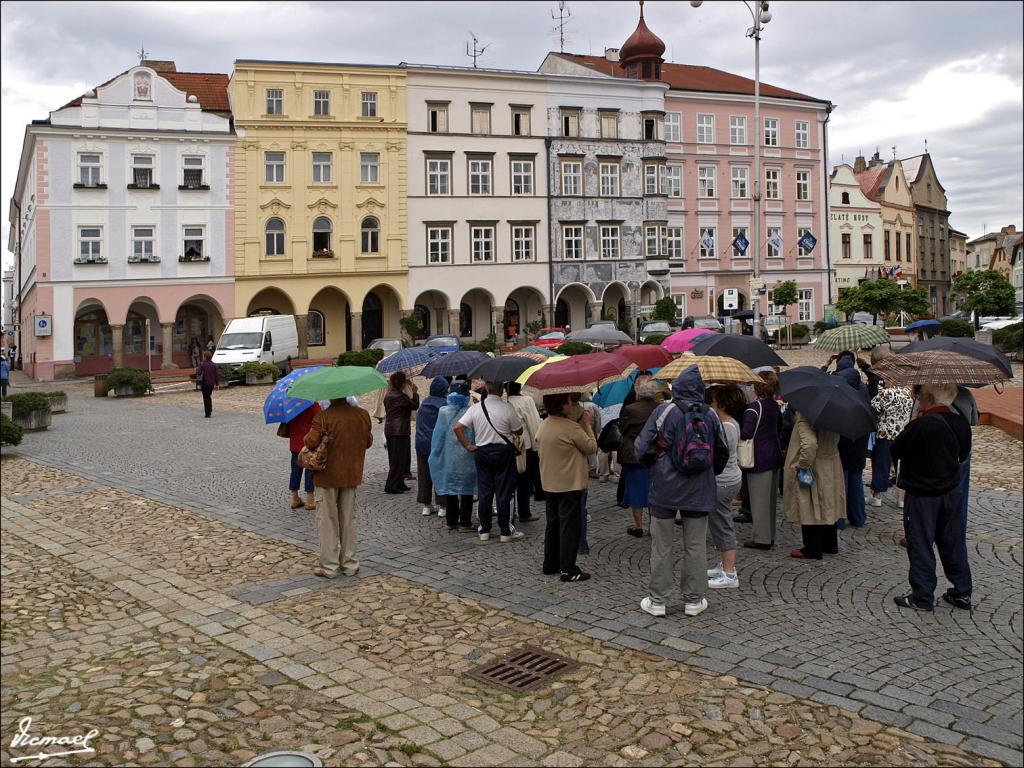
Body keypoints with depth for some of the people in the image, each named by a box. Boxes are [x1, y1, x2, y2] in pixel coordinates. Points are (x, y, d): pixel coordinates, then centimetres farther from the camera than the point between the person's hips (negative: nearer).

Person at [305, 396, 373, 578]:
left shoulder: (323, 416, -18)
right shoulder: (362, 415, -3)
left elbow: (311, 442, -21)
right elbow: (369, 441, 7)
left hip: (328, 476, -4)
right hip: (352, 475, 4)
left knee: (327, 521, 6)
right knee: (349, 520, 15)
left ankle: (329, 567, 10)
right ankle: (350, 564, 21)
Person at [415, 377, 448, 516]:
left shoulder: (424, 403, 4)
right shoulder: (445, 403, -10)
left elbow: (418, 422, 12)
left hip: (422, 444, 4)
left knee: (424, 474, 10)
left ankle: (426, 505, 15)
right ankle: (441, 506, 4)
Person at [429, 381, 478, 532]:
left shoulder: (443, 412, -7)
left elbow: (438, 436, -1)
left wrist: (436, 455, 10)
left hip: (448, 458, 2)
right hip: (466, 458, -2)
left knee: (449, 486, 14)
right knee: (466, 490, 6)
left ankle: (451, 521, 21)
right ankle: (465, 523, 7)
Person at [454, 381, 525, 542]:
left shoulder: (475, 408, -1)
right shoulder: (507, 408, -12)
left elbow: (458, 428, -5)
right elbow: (519, 431, -2)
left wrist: (468, 446, 1)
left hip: (481, 452, 4)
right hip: (503, 451, -4)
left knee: (484, 491, 10)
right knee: (504, 492, 3)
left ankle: (484, 530, 16)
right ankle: (506, 531, 7)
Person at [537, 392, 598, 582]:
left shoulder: (544, 425, 4)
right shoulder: (571, 427, -20)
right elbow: (592, 447, -11)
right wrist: (587, 424, -1)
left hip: (549, 484, 8)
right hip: (570, 484, -8)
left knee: (553, 524, 17)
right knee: (569, 526, -2)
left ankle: (550, 564, 24)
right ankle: (568, 569, 0)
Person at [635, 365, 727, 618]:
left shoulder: (664, 411, -11)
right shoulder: (710, 416, 0)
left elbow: (640, 447, -12)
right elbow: (722, 451, 12)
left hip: (665, 489, -2)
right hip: (699, 491, 3)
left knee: (661, 546, 7)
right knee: (695, 546, 11)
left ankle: (657, 601, 13)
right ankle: (694, 601, 19)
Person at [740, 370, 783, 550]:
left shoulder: (754, 407, -17)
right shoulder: (775, 406, 8)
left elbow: (746, 433, -22)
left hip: (760, 459, -8)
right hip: (775, 455, 8)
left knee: (759, 499, -1)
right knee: (771, 498, 14)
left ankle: (761, 538, 4)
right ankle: (770, 536, 22)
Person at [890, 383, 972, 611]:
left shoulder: (921, 426, -25)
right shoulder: (960, 423, -2)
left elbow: (896, 451, -14)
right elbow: (963, 454, 11)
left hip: (921, 496, -6)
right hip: (951, 492, 7)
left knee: (921, 545, 5)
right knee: (953, 543, 17)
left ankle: (922, 598, 12)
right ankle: (962, 593, 26)